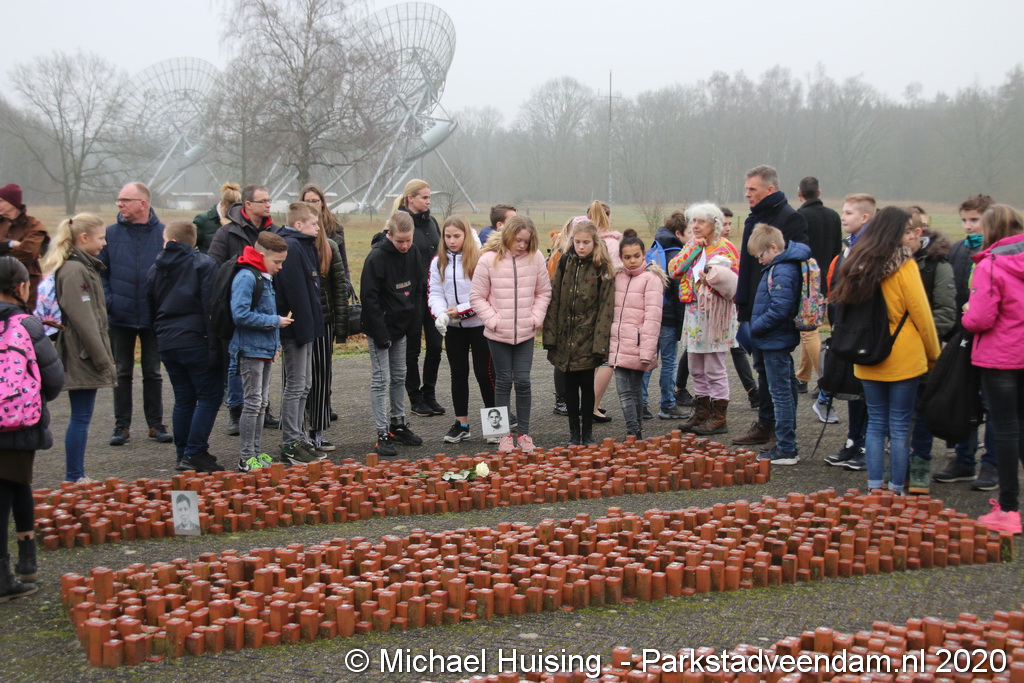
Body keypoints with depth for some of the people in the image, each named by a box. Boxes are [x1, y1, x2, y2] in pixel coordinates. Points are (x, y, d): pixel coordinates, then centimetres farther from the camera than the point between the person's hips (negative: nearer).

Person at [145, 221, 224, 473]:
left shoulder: (155, 269, 14)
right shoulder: (204, 264, -3)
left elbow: (150, 308, 18)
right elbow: (210, 306, -12)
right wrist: (213, 346, -13)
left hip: (166, 343, 6)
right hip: (195, 341, -6)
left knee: (183, 400, 13)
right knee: (210, 396, -2)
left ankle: (183, 454, 13)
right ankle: (195, 454, -9)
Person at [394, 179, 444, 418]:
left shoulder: (431, 222, 11)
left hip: (433, 291, 6)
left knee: (435, 345, 6)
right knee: (412, 348, 4)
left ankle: (429, 395, 19)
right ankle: (415, 399, 14)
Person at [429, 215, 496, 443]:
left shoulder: (480, 259, -10)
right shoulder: (438, 262, 5)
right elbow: (434, 293, 2)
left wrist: (462, 309, -16)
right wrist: (440, 314, -16)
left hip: (479, 324, -4)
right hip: (453, 327, 4)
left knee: (484, 372, 0)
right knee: (458, 373, 10)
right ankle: (461, 424, 18)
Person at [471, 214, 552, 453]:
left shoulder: (535, 258, -2)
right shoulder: (489, 259, -8)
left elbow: (544, 292, 8)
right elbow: (477, 296, -2)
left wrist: (536, 318, -2)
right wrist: (493, 320, -9)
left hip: (526, 333, 1)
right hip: (498, 334, -1)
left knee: (523, 381, 2)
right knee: (503, 382, 7)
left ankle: (524, 432, 15)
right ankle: (504, 433, 16)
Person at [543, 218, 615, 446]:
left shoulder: (603, 268, -6)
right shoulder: (565, 262, 2)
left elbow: (606, 306, -8)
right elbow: (554, 299, 3)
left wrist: (600, 343, -14)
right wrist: (550, 335, -3)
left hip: (588, 338, -3)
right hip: (565, 336, 3)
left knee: (587, 385, 6)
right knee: (570, 385, 9)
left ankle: (587, 433, 18)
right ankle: (574, 433, 20)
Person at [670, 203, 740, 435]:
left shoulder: (725, 248, -7)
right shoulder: (692, 245, 13)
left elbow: (734, 283, -10)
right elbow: (673, 269, 1)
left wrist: (711, 280, -25)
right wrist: (692, 248, -5)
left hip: (715, 314, -7)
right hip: (693, 311, 7)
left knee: (714, 368, -3)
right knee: (696, 368, 13)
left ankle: (719, 418, 4)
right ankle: (701, 414, 23)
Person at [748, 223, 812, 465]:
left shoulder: (782, 272, -20)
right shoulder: (780, 267, 11)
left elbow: (779, 309, -27)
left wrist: (755, 327, -16)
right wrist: (755, 327, 9)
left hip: (775, 342, -11)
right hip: (779, 339, 11)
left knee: (781, 393, -5)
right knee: (785, 392, 15)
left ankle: (786, 450, 1)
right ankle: (787, 445, 24)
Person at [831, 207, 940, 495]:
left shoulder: (857, 262, 4)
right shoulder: (903, 264, -11)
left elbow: (844, 303, 11)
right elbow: (921, 313, -7)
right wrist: (934, 354, 4)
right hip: (903, 359, -5)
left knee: (876, 423, 12)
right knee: (900, 427, 2)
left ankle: (874, 488, 12)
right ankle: (896, 491, 5)